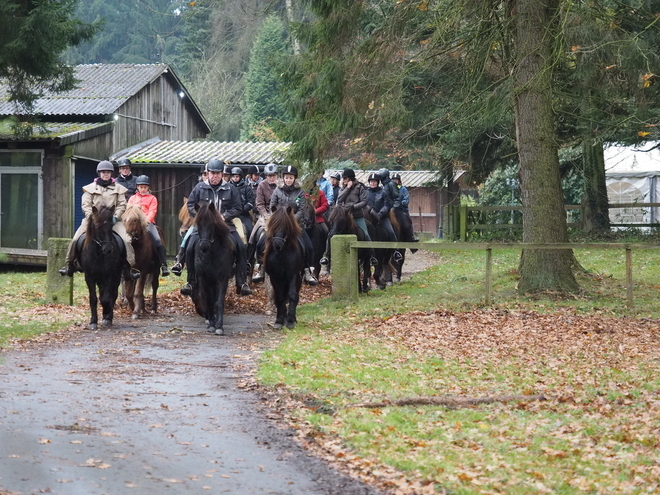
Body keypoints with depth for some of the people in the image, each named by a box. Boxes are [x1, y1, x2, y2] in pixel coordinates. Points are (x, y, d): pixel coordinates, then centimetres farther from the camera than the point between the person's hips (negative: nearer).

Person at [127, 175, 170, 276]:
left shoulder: (152, 198, 14)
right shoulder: (133, 198, 22)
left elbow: (152, 211, 1)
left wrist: (147, 220, -17)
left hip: (148, 222, -2)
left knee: (157, 240, -22)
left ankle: (163, 265, -22)